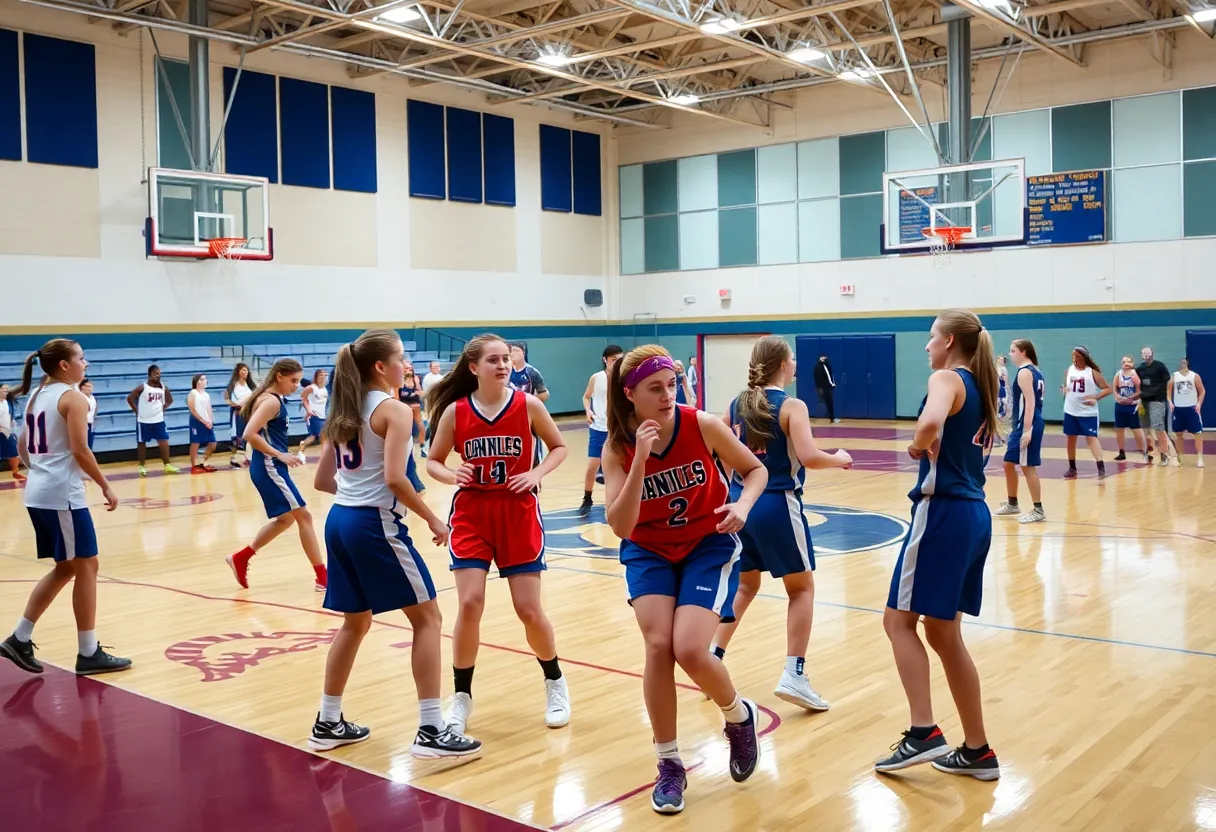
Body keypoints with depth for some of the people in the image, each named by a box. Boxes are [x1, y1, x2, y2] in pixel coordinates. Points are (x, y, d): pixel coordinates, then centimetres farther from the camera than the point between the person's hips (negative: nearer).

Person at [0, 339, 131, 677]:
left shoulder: (36, 396, 15)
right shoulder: (73, 397, -10)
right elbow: (80, 450, -17)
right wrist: (105, 486, -9)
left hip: (38, 493, 9)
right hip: (63, 494, -9)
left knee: (66, 568, 18)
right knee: (86, 567, -1)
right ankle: (89, 654, 4)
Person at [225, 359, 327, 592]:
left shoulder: (273, 399, 13)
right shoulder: (271, 401, -16)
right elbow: (250, 435, -26)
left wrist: (284, 456, 11)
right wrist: (280, 455, -21)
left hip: (271, 467, 10)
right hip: (269, 468, -10)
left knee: (286, 519, 20)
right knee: (303, 516, -6)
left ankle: (240, 558, 26)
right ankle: (322, 577, -3)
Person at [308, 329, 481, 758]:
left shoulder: (344, 413, 15)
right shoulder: (394, 410, -9)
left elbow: (322, 480, 16)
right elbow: (394, 478, -20)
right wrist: (432, 519, -10)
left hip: (340, 521, 9)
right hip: (375, 524, -8)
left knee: (356, 622, 21)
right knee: (427, 618, 0)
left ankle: (328, 723, 27)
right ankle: (431, 730, -1)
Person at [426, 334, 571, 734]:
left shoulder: (528, 405, -7)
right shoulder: (455, 411, -5)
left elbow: (559, 448, 5)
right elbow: (433, 462, 5)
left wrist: (536, 474, -13)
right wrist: (453, 476, -16)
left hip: (519, 515, 0)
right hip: (471, 514, 1)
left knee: (529, 610, 0)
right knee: (470, 603, -10)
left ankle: (555, 682, 27)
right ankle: (462, 696, 10)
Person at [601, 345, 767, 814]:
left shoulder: (701, 425, -19)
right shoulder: (617, 448, -15)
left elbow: (755, 470, -3)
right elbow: (620, 526, -24)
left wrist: (743, 505, -24)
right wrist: (640, 460, -33)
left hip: (709, 545, -2)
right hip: (648, 550, 2)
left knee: (689, 650, -18)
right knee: (658, 645, -16)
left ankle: (740, 716, 16)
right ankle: (669, 766, 5)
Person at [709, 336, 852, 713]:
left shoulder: (737, 405, 7)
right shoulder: (792, 406, -11)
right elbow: (809, 457, -22)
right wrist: (839, 459, -3)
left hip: (740, 501, 6)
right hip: (777, 504, -6)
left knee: (744, 585, 23)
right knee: (802, 588, 9)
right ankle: (794, 675, 1)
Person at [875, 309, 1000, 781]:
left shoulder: (947, 379, -9)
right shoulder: (980, 387, 17)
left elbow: (931, 423, -30)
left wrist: (917, 446, -12)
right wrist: (930, 447, 7)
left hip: (943, 511, -9)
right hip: (973, 514, 9)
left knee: (899, 620, -1)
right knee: (944, 633, 14)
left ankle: (924, 733, -6)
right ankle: (977, 751, 19)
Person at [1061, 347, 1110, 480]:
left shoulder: (1092, 372, -6)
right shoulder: (1069, 370, 6)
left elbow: (1108, 389, -5)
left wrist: (1095, 398, -18)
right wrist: (1065, 390, -3)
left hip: (1088, 412, -5)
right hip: (1071, 411, 5)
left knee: (1091, 438, -13)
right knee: (1071, 438, 10)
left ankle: (1101, 467, -18)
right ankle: (1072, 468, 22)